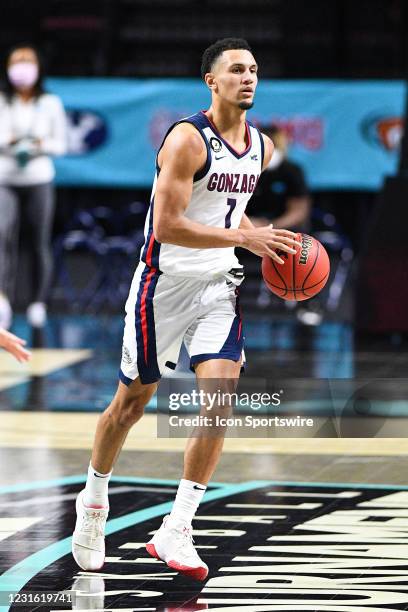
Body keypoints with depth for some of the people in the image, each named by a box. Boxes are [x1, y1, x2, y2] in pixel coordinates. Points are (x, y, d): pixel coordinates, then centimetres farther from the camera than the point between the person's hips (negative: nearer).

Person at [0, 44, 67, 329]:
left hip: (39, 179, 1)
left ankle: (39, 303, 14)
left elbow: (60, 144, 8)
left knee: (40, 242, 3)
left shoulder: (51, 104, 7)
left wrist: (41, 145, -11)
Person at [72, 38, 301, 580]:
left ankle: (175, 531, -9)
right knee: (133, 400, 8)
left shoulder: (262, 147, 6)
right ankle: (94, 500, 33)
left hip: (220, 284, 5)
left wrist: (265, 246, 7)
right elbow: (167, 225, -24)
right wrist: (244, 238, -27)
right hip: (166, 281, -5)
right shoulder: (187, 139, -17)